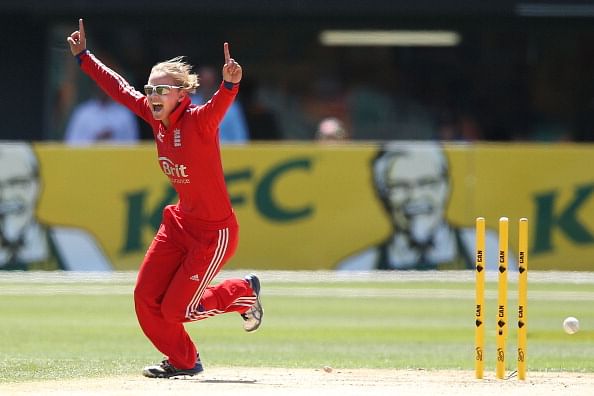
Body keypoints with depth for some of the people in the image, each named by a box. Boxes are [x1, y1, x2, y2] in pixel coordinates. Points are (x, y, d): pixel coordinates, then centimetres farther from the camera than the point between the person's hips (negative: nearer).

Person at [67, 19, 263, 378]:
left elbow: (220, 105, -45)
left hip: (215, 232, -8)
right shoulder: (157, 118, -3)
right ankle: (184, 361, 27)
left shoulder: (199, 122, -23)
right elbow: (118, 87, 8)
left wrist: (230, 84, -65)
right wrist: (83, 56, 9)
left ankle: (244, 293, 22)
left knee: (175, 309, -3)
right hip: (181, 223, 8)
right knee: (146, 299, 4)